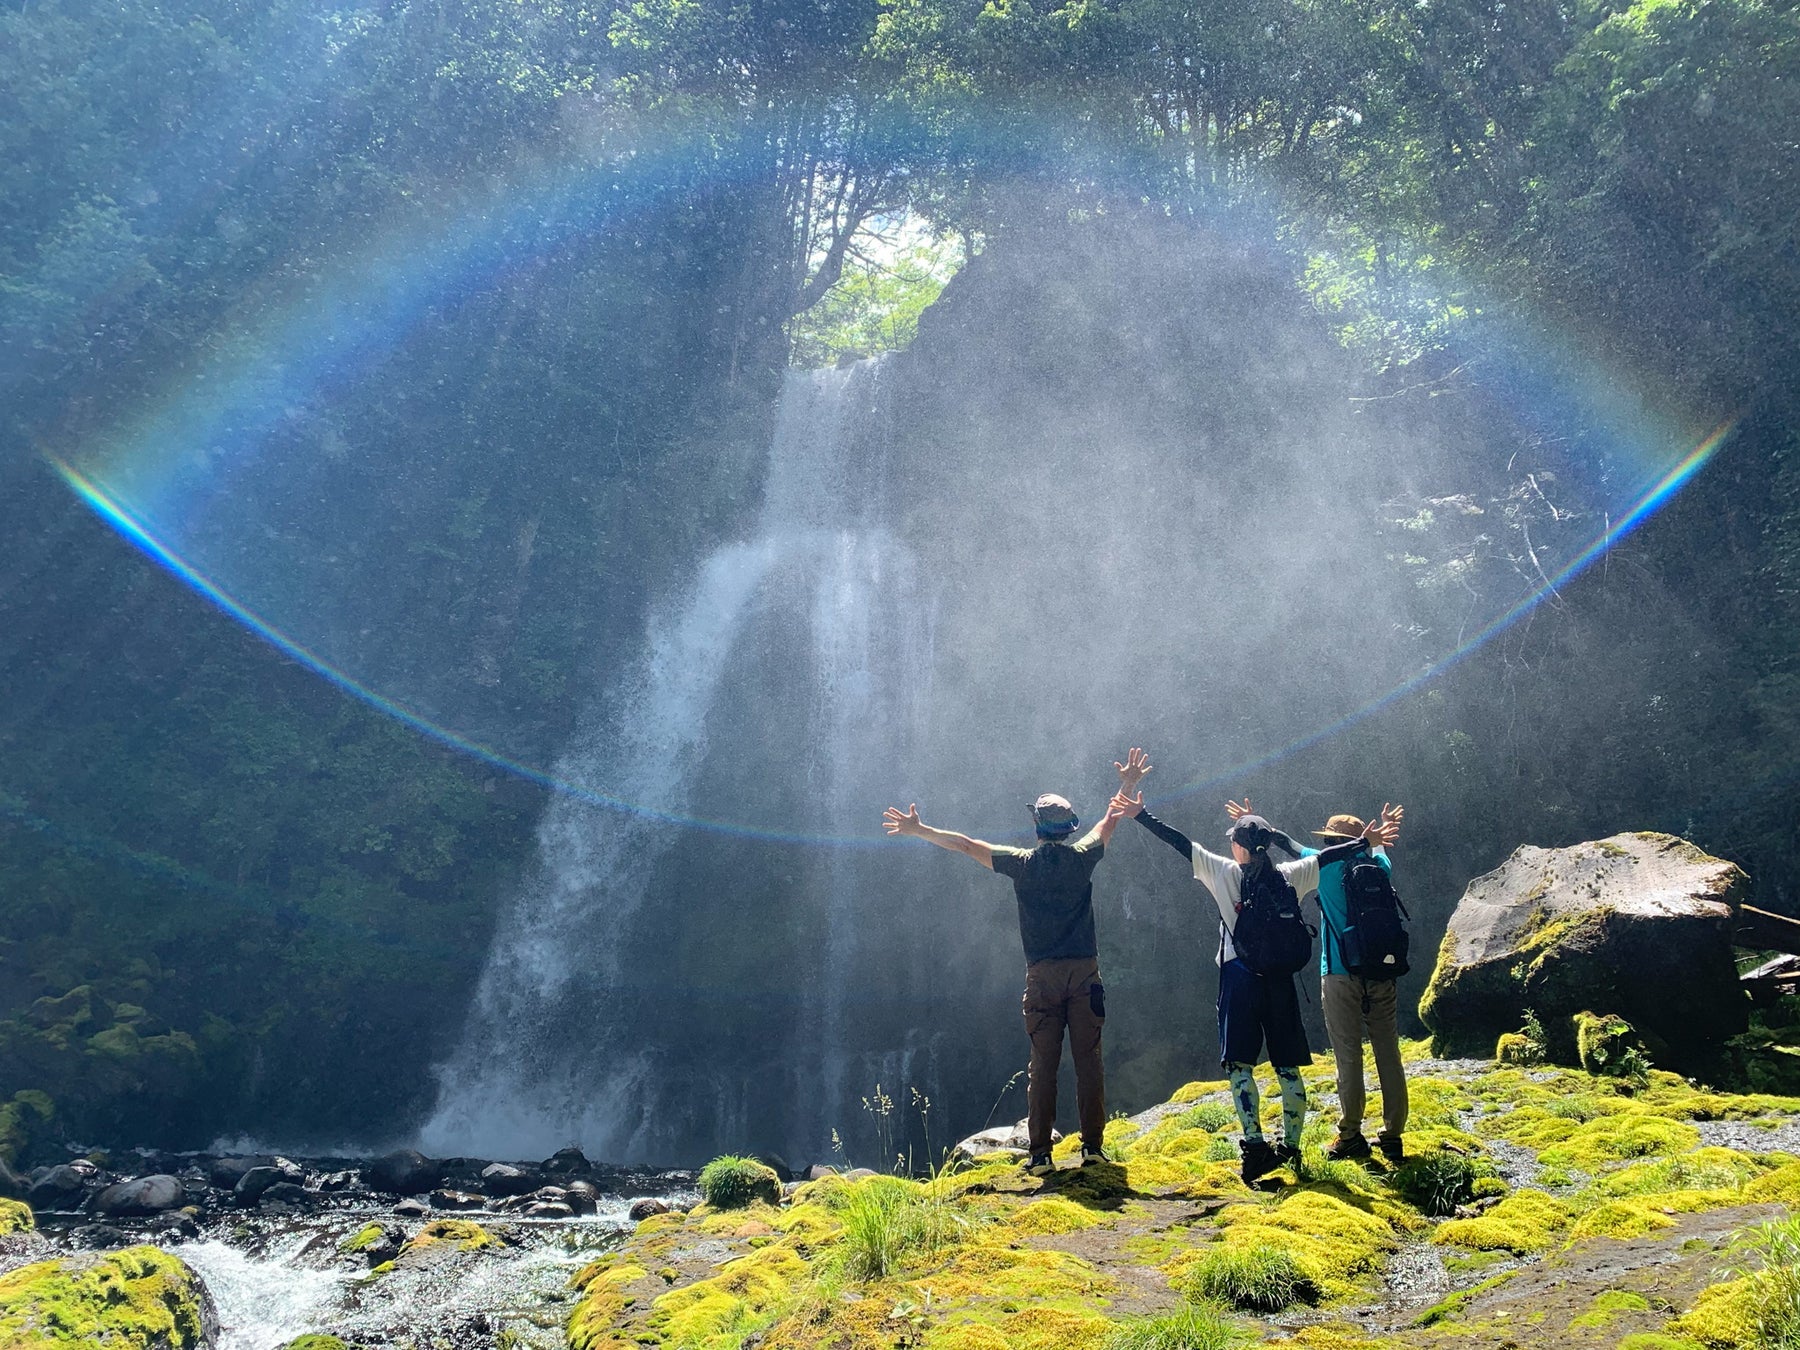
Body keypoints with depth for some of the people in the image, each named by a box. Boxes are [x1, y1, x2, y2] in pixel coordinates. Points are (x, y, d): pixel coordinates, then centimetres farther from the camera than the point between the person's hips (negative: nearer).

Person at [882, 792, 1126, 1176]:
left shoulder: (1023, 863, -1)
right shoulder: (1082, 857, 3)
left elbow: (966, 845, 6)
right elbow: (1111, 820, 23)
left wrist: (918, 830, 16)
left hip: (1042, 975, 0)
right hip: (1084, 972, 1)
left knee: (1043, 1065, 3)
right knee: (1088, 1060, 5)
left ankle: (1040, 1153, 1)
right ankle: (1093, 1146, 5)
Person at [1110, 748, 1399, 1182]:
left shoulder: (1223, 872, -2)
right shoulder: (1286, 876, 5)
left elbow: (1182, 844, -5)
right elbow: (1323, 857, 10)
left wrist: (1139, 812, -6)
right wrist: (1364, 841, 21)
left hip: (1239, 975, -3)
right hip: (1279, 976, 3)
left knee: (1239, 1063, -2)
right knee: (1287, 1065, 10)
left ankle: (1254, 1145, -14)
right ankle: (1290, 1146, 13)